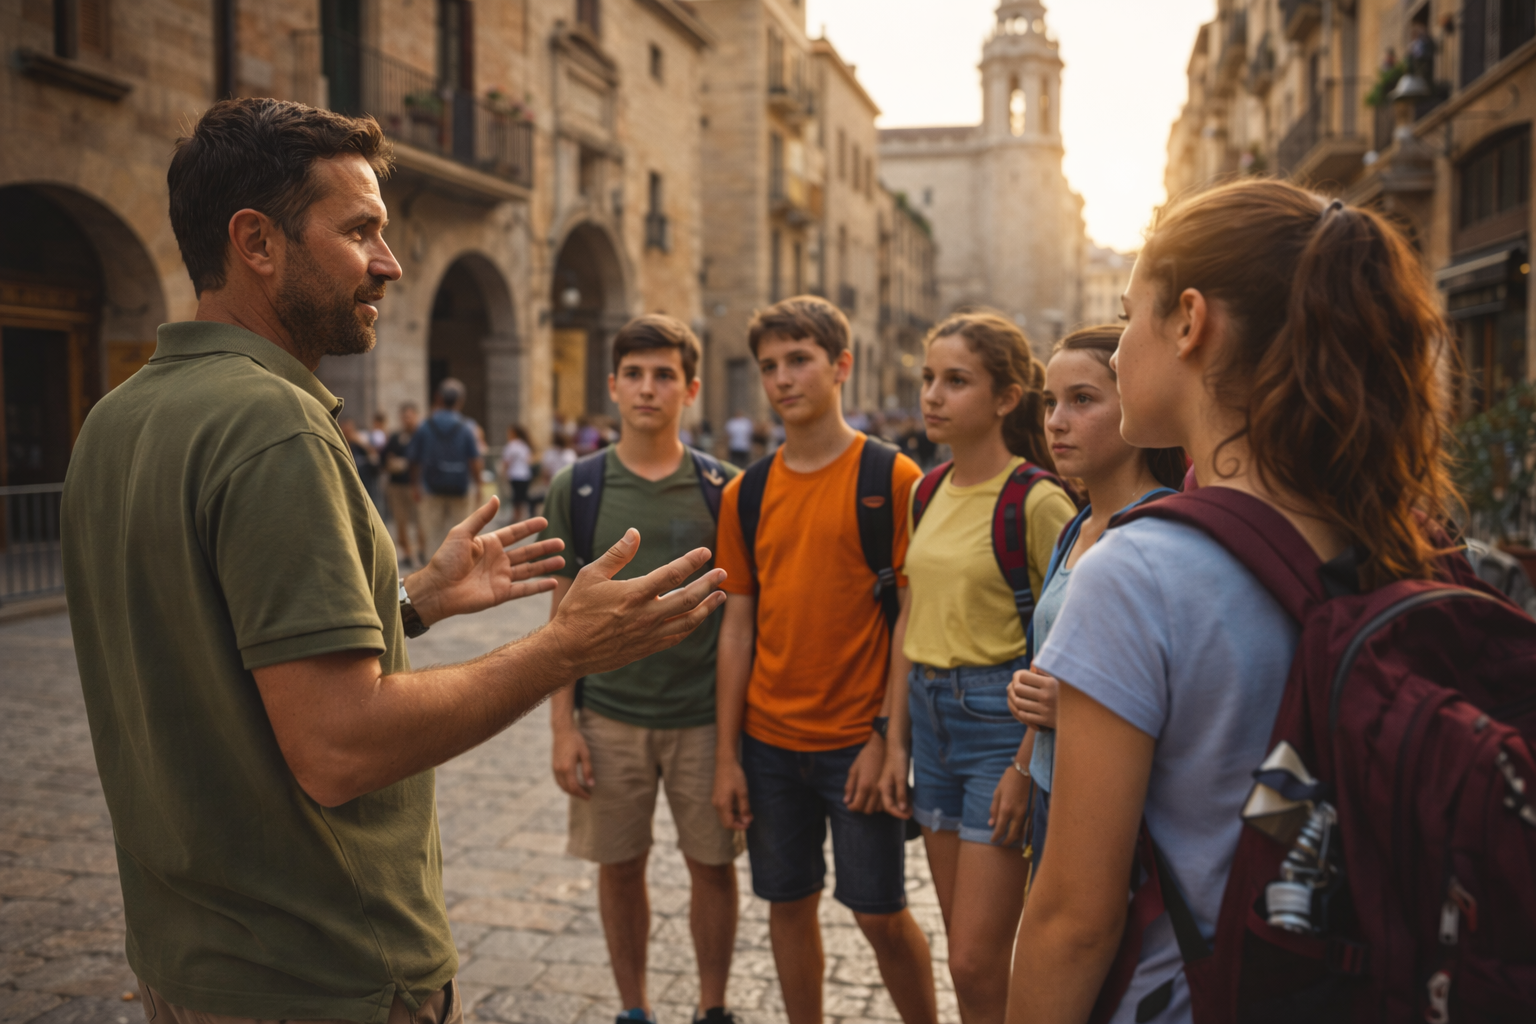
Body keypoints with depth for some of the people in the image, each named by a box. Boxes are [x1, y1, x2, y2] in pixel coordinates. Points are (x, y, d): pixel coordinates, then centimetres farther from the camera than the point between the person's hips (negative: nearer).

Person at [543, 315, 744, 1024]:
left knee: (713, 865, 9)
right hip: (610, 715, 0)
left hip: (703, 715, 0)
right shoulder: (577, 488, -1)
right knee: (619, 867, 11)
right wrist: (563, 725, -3)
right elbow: (564, 614, 2)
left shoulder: (720, 487, -1)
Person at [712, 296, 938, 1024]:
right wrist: (727, 755, 4)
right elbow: (738, 624, 6)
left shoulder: (892, 479, -8)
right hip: (770, 743, 4)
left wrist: (888, 739, -13)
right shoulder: (747, 492, 5)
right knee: (789, 903, 14)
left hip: (858, 742, -4)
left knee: (880, 913, 6)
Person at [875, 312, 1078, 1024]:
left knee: (976, 963, -2)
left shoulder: (1036, 500, -14)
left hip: (1002, 719, -7)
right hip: (931, 716, 7)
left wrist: (1027, 765, -16)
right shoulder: (927, 492, 8)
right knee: (965, 954, 16)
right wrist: (896, 740, 11)